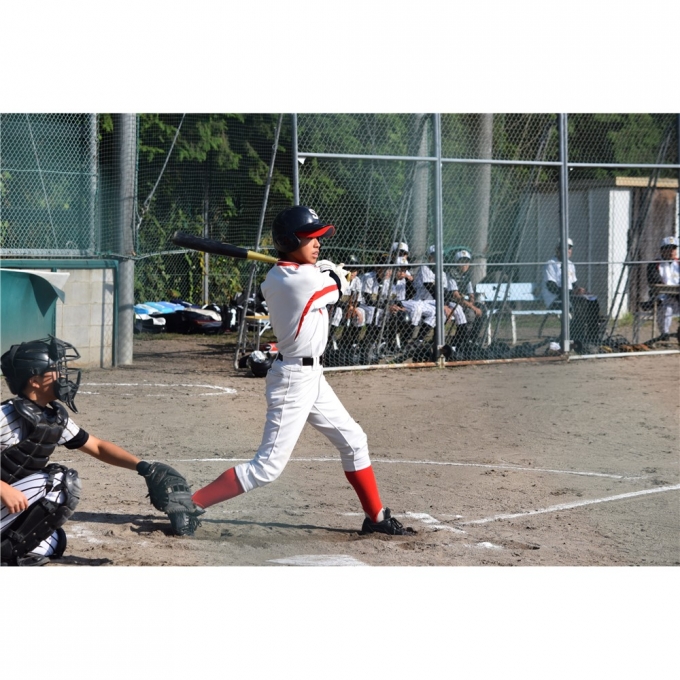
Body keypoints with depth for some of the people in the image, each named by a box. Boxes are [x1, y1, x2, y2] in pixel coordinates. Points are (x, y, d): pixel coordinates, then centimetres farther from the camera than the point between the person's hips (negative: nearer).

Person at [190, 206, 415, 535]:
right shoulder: (307, 280, -21)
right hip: (294, 379, -10)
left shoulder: (273, 280, 3)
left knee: (353, 440, 17)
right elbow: (339, 285, -1)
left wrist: (320, 267, 8)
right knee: (267, 468, -8)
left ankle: (376, 517, 26)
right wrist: (334, 270, 19)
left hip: (310, 376, 10)